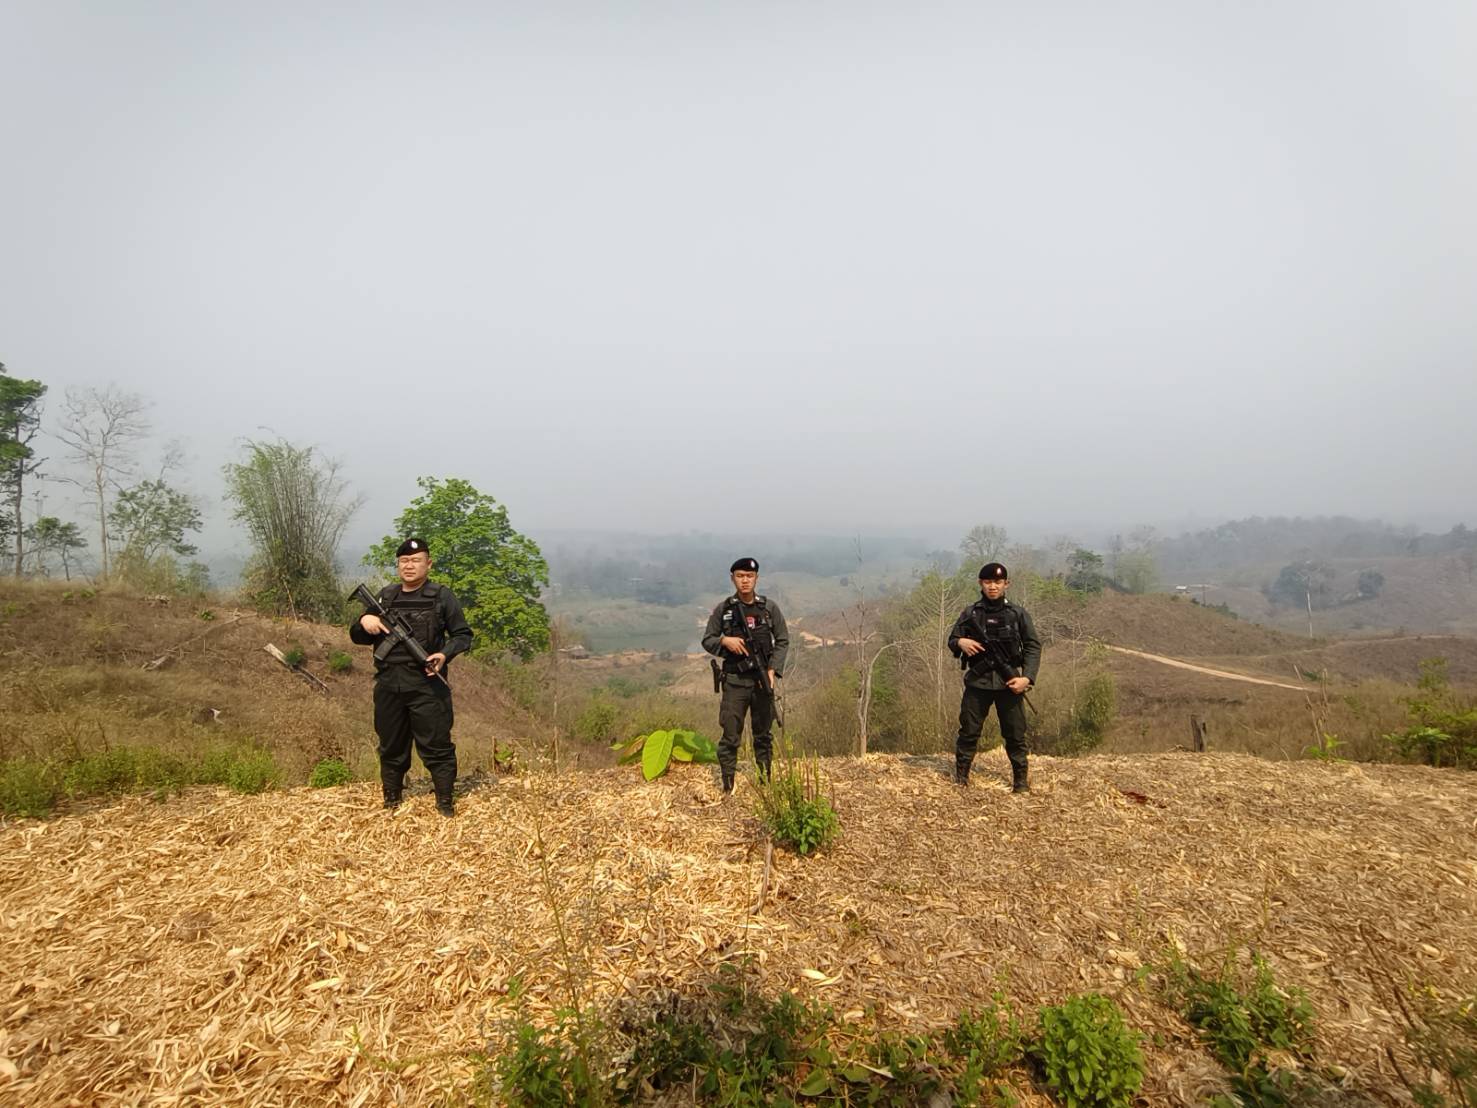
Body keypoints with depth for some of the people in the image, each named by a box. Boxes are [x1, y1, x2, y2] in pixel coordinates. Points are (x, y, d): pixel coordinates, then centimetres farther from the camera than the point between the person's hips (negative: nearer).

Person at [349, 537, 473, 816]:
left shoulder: (441, 596, 1)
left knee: (436, 747, -3)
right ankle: (391, 804, 29)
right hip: (388, 687, 4)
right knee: (391, 748, 14)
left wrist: (444, 654, -17)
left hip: (427, 685, -4)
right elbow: (357, 637, 19)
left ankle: (446, 805, 8)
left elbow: (463, 635, 2)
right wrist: (363, 622, -4)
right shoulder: (385, 596, 13)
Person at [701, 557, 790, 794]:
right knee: (730, 736, -2)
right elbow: (707, 640, 5)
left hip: (763, 680, 2)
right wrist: (724, 641, -16)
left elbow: (783, 640, 6)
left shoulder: (769, 607, 1)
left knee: (763, 735, 12)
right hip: (735, 681, -1)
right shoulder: (723, 610, -1)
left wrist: (773, 669, -6)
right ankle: (727, 788, 6)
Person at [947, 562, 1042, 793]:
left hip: (1009, 683, 0)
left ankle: (1021, 780, 18)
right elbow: (952, 640, 11)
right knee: (969, 731, 3)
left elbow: (1033, 646, 2)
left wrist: (1027, 677, -10)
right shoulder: (970, 614, 4)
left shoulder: (1017, 614, 3)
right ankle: (960, 777, 15)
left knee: (1015, 734, 5)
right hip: (978, 682, 0)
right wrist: (960, 643, -14)